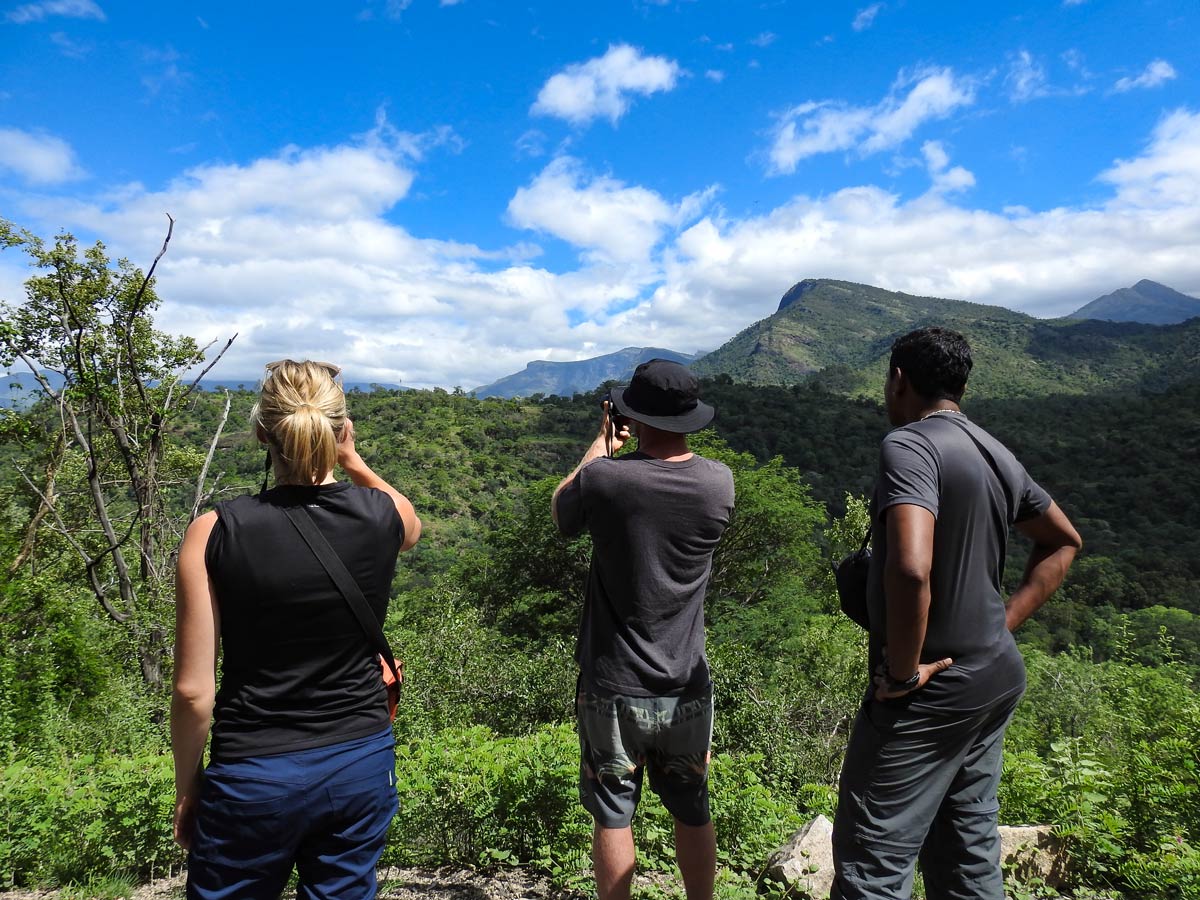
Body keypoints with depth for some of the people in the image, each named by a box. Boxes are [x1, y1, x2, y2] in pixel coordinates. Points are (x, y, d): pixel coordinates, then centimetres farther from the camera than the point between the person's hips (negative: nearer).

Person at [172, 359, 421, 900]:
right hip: (362, 765, 2)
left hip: (254, 776, -2)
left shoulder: (214, 533, -16)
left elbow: (193, 691, -10)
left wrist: (186, 789, 5)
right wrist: (351, 460, 17)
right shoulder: (384, 515, -11)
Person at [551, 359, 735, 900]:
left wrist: (602, 445, 9)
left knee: (613, 815, 15)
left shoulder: (603, 478, -20)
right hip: (687, 688, 3)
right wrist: (622, 453, 11)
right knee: (693, 812, 21)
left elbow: (560, 513, 3)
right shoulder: (720, 483, -11)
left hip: (614, 688, -2)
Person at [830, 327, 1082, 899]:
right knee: (969, 851, 21)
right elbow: (1063, 541, 21)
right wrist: (1003, 626, 13)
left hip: (928, 695, -8)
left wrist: (902, 673, -20)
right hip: (995, 681, 9)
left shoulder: (909, 445, -19)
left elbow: (911, 569, -34)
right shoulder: (996, 454, 7)